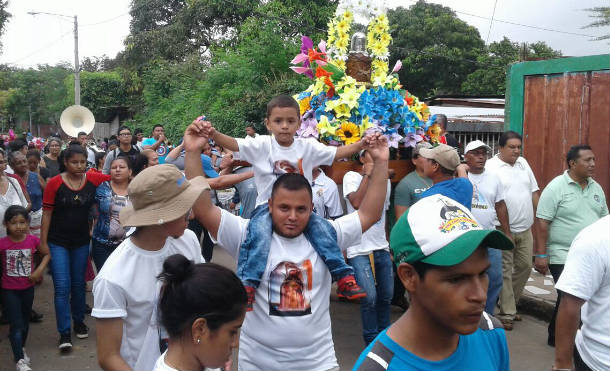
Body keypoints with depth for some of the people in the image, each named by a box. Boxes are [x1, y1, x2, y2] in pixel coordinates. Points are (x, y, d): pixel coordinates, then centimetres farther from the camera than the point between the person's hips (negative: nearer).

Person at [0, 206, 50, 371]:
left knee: (25, 320, 19)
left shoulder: (33, 240, -11)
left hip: (28, 287, 3)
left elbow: (46, 254, 4)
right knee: (16, 324, -4)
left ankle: (21, 348, 41)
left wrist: (39, 270, -8)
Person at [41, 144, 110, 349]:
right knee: (62, 286, -5)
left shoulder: (93, 179, -4)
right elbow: (47, 213, -7)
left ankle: (79, 321, 34)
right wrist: (43, 242, -7)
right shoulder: (54, 183, -10)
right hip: (58, 242, -3)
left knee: (79, 284, 16)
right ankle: (64, 333, 2)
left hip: (81, 241, 3)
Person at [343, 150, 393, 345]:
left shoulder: (385, 181, 14)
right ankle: (371, 341, 7)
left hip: (382, 248, 6)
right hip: (359, 250, -6)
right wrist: (367, 174, -18)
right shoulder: (352, 177, -5)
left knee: (386, 295, 11)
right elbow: (356, 203, -24)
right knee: (369, 297, -10)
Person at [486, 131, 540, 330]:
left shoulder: (523, 163, 11)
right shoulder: (490, 167, -11)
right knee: (505, 272, -1)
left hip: (525, 229, 7)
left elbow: (534, 192, 17)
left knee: (525, 266, 12)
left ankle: (509, 304, 28)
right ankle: (507, 314, 8)